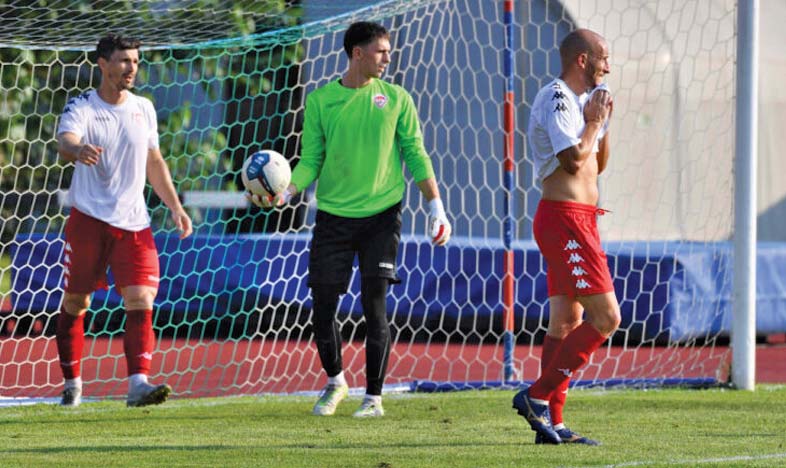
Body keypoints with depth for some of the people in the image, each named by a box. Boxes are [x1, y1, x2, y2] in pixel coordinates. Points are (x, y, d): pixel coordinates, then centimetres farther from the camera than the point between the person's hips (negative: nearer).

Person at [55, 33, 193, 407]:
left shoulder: (143, 109, 10)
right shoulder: (81, 108, -6)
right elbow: (66, 142, -28)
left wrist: (175, 207, 15)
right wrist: (78, 150, -52)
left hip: (133, 223, 3)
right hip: (88, 219, -3)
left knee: (141, 300, -12)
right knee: (75, 302, 5)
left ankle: (138, 384, -21)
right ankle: (72, 384, 19)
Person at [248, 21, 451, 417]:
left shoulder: (396, 99, 4)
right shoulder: (320, 100, 3)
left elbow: (416, 155, 6)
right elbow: (311, 160, 4)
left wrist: (436, 208, 1)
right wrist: (285, 192, -14)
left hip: (381, 213, -1)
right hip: (333, 216, 1)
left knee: (374, 304, -7)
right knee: (322, 306, 1)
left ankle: (374, 395, 5)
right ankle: (335, 382, 25)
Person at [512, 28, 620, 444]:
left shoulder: (577, 100, 19)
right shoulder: (556, 98, -12)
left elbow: (597, 164, 25)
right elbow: (573, 159, -23)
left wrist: (603, 122, 12)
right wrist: (594, 122, -8)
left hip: (578, 220, 10)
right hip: (566, 219, -10)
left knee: (566, 323, 8)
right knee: (605, 317, -13)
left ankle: (551, 422, 8)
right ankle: (538, 396, -12)